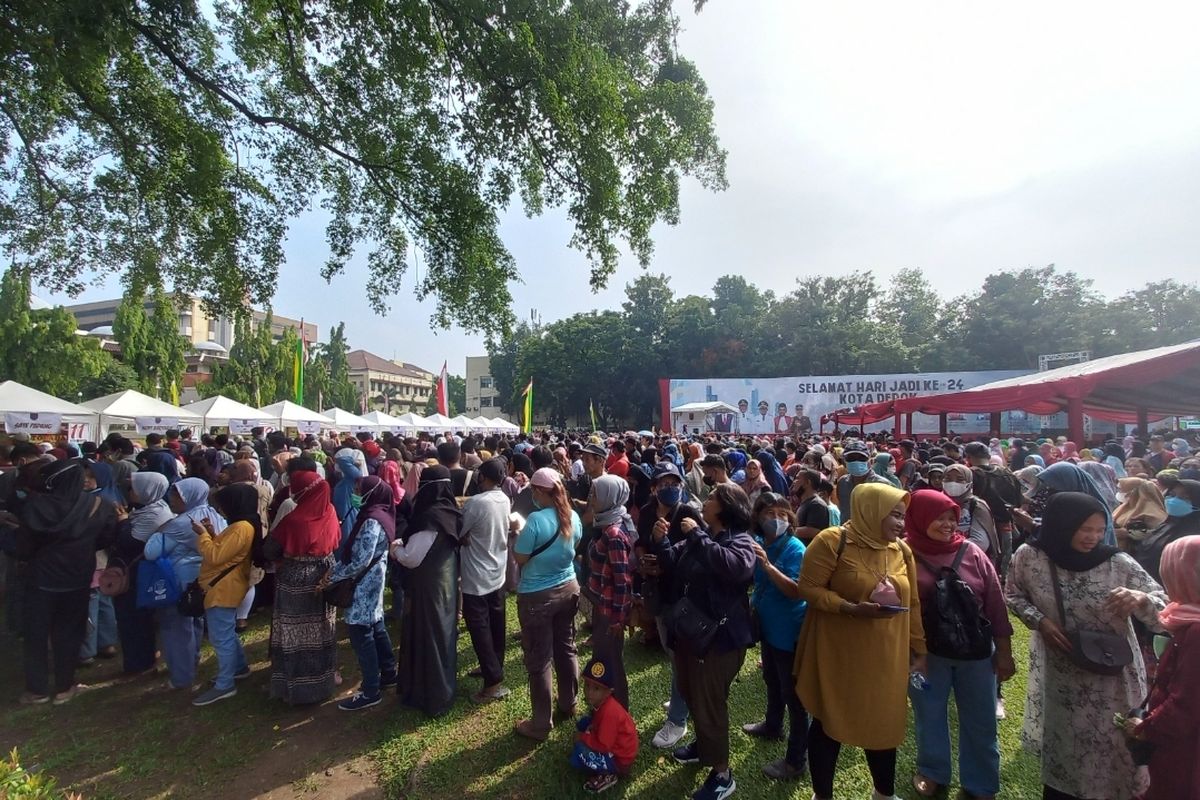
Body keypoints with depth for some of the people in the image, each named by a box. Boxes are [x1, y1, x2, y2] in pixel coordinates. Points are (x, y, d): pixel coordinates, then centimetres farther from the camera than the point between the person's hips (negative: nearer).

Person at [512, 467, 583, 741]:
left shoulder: (536, 519, -24)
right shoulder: (573, 517, -4)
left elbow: (520, 558, -15)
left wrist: (519, 534, -1)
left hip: (537, 596, -6)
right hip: (568, 589, 7)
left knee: (538, 659, 7)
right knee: (566, 649, 22)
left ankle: (541, 724, 20)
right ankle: (569, 705, 39)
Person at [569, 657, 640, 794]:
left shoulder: (609, 712, -33)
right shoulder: (601, 702, -6)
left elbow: (603, 745, -29)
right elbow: (596, 722, 13)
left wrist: (582, 737, -17)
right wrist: (585, 735, -4)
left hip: (620, 759, -9)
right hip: (611, 744, 9)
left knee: (576, 758, -19)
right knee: (584, 722, 8)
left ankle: (607, 775, -1)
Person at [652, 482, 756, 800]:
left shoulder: (740, 541, -16)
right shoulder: (700, 536, 7)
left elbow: (736, 566, -39)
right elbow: (674, 568, 12)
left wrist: (696, 536, -33)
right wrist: (661, 542, -7)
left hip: (719, 636, -8)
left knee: (710, 702, 3)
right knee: (692, 695, 23)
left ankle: (722, 773, 21)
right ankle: (704, 744, 46)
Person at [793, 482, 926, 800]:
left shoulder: (902, 550, 4)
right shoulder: (832, 541, -15)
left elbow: (912, 603, 11)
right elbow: (809, 587, -15)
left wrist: (918, 648, 12)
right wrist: (850, 608, -25)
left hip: (886, 657, 5)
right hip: (838, 653, -5)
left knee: (884, 721, 17)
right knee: (830, 721, 10)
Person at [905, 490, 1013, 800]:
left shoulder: (971, 552, -7)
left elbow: (995, 603, -2)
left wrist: (1004, 652, 0)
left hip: (975, 651, 2)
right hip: (926, 652, -1)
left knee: (980, 721, 15)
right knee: (929, 716, 16)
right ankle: (932, 772, 39)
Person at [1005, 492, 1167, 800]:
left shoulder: (1119, 564, -15)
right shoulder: (1029, 557, -14)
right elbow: (1013, 595, 2)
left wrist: (1142, 599, -34)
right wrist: (1039, 620, -15)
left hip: (1112, 679, -1)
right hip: (1059, 676, 1)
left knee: (1117, 752, 15)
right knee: (1058, 749, 20)